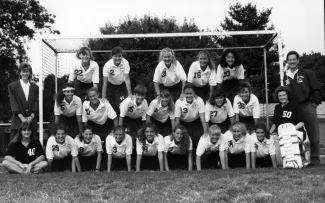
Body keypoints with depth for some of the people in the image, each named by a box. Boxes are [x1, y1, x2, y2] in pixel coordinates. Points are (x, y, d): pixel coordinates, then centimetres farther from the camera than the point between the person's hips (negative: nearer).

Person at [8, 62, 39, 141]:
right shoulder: (12, 86, 7)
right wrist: (22, 117, -11)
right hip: (18, 122, -2)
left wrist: (31, 116, -9)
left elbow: (37, 104, 6)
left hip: (32, 122, 2)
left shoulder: (35, 87, 13)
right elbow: (13, 104, -1)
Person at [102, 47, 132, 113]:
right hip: (110, 86, 0)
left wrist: (130, 94, -23)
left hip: (121, 85, 1)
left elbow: (127, 79, -20)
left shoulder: (125, 63, -24)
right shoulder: (107, 65, -26)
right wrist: (103, 98, -26)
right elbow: (105, 83, -23)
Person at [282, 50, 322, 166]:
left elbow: (316, 89, 1)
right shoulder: (286, 76, 14)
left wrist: (315, 102, -6)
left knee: (313, 135, -4)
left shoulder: (307, 73, 3)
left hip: (307, 106, -4)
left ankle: (314, 159, 5)